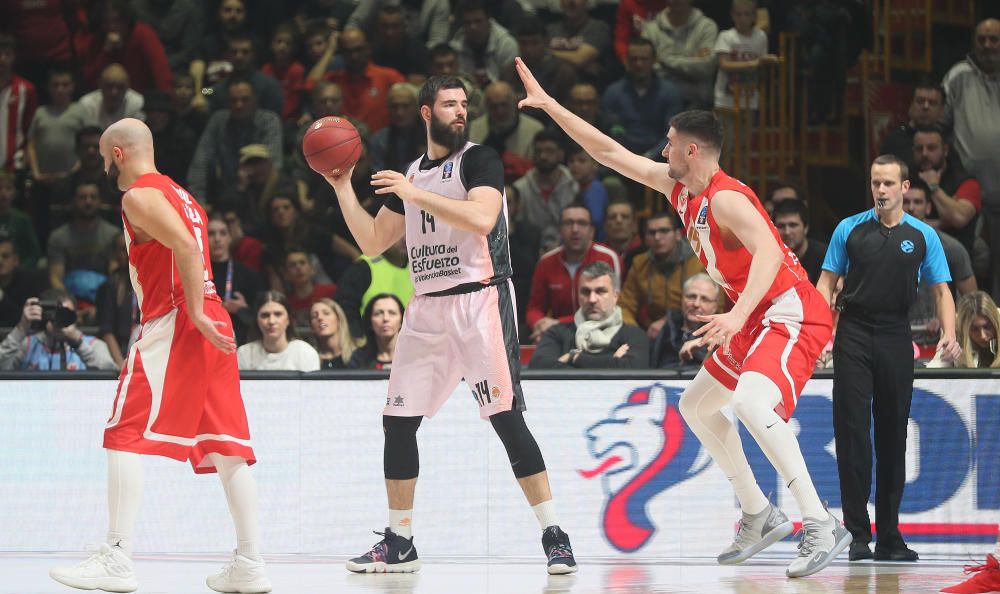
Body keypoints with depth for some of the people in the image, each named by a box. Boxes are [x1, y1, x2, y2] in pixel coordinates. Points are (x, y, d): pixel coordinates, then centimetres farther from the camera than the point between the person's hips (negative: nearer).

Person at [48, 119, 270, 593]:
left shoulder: (139, 196, -5)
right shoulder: (178, 194, 24)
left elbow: (187, 248, -19)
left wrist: (194, 314, -21)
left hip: (172, 322, -9)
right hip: (212, 323, 9)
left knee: (125, 436, -7)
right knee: (225, 445, 6)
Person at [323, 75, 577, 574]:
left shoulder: (479, 159, -3)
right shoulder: (409, 175, 16)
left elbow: (481, 218, -22)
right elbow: (372, 243, 18)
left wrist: (416, 194, -21)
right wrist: (343, 187, 9)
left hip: (480, 301, -6)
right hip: (427, 308, 7)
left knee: (507, 418, -13)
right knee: (398, 420, 6)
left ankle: (554, 537, -10)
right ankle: (399, 543, 16)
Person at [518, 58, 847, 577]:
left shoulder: (727, 199, -20)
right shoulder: (678, 188, 8)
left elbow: (768, 253, -35)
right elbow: (609, 152, 13)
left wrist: (738, 315, -48)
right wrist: (547, 104, 12)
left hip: (792, 312, -11)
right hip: (757, 318, 11)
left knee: (751, 400, -33)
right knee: (696, 406, 19)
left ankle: (821, 527, -33)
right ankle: (759, 516, 23)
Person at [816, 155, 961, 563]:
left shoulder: (923, 236, 6)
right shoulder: (849, 230, 5)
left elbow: (941, 289, 7)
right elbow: (828, 281, 7)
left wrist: (949, 334, -9)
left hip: (896, 339, 1)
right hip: (854, 335, -1)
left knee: (893, 435, 5)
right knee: (852, 430, -8)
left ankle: (889, 536, 12)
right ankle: (858, 533, -6)